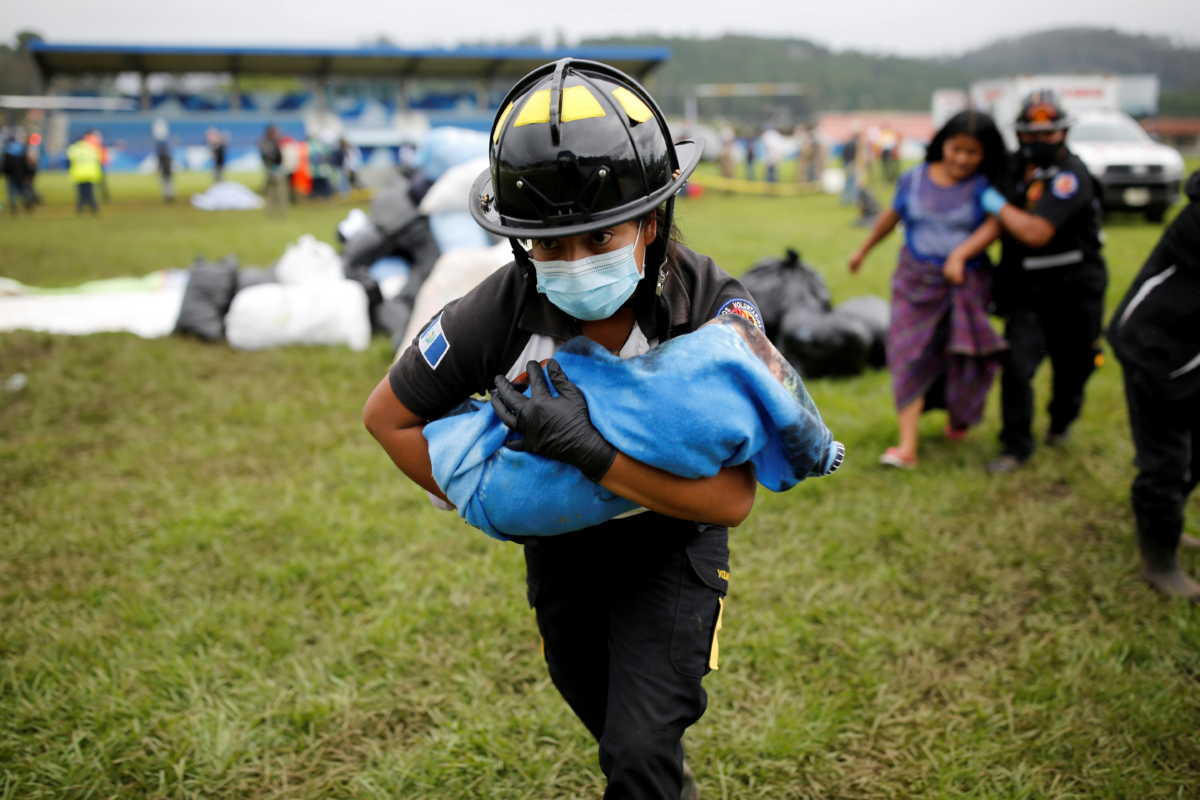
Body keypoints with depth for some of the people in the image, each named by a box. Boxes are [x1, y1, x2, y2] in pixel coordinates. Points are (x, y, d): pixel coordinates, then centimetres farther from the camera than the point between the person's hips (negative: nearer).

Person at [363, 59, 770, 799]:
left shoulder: (716, 310, -31)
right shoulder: (502, 311, -29)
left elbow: (731, 500, -34)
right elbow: (389, 415, -11)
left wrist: (591, 450, -44)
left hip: (669, 541, -3)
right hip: (560, 541, 3)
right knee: (610, 723, 25)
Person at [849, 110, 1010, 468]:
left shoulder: (985, 187, -4)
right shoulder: (914, 179, 4)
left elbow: (993, 225, -17)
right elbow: (891, 216, 17)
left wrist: (959, 255, -31)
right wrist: (863, 250, 27)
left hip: (965, 282, -1)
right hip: (916, 280, 1)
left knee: (961, 357, 7)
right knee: (910, 356, -7)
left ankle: (958, 419, 40)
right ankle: (907, 446, -9)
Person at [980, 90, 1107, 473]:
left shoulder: (1069, 176, -21)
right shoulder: (1021, 166, 2)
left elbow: (1036, 233, -32)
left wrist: (995, 202, -24)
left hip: (1072, 292, -4)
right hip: (1028, 291, 5)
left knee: (1070, 368, 14)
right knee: (1017, 367, -8)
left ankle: (1061, 422, 44)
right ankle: (1016, 446, 4)